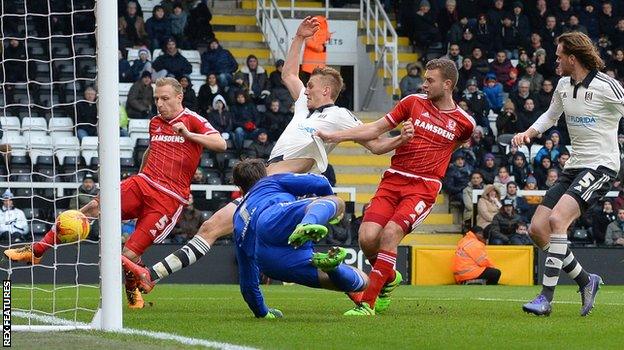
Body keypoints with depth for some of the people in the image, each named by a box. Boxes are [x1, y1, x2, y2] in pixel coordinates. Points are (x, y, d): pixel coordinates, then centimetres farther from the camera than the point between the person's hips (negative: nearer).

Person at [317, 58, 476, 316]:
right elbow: (376, 129, 9)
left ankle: (368, 302, -19)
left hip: (424, 186, -3)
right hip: (393, 179, 3)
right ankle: (389, 278, 19)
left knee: (390, 233, -25)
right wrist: (336, 136, 0)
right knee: (367, 237, -15)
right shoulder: (414, 102, 8)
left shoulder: (464, 122, 5)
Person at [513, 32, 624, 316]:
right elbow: (551, 115, 28)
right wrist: (529, 132, 11)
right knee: (537, 230, 0)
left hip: (601, 166, -8)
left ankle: (546, 297, -24)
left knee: (557, 219, -26)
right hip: (574, 166, 8)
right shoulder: (563, 85, 11)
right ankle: (585, 281, 16)